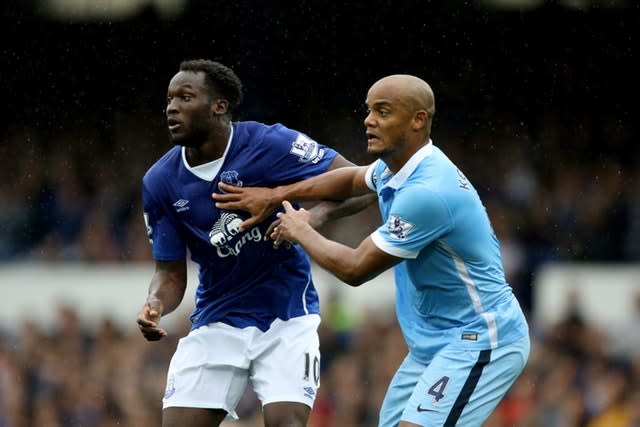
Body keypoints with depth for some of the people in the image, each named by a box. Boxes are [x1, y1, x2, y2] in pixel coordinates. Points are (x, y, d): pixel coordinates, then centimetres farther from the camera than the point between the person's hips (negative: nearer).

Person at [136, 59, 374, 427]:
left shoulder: (269, 144, -15)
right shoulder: (160, 183, -4)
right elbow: (171, 273, 2)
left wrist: (317, 215, -34)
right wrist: (156, 304, -21)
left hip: (286, 317, -3)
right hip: (216, 322, 4)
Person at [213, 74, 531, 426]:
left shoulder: (428, 191, -26)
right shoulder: (394, 167, 3)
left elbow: (355, 269, -18)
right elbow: (352, 179, 30)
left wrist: (301, 232, -1)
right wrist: (275, 196, 22)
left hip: (479, 342, -10)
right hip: (433, 342, 10)